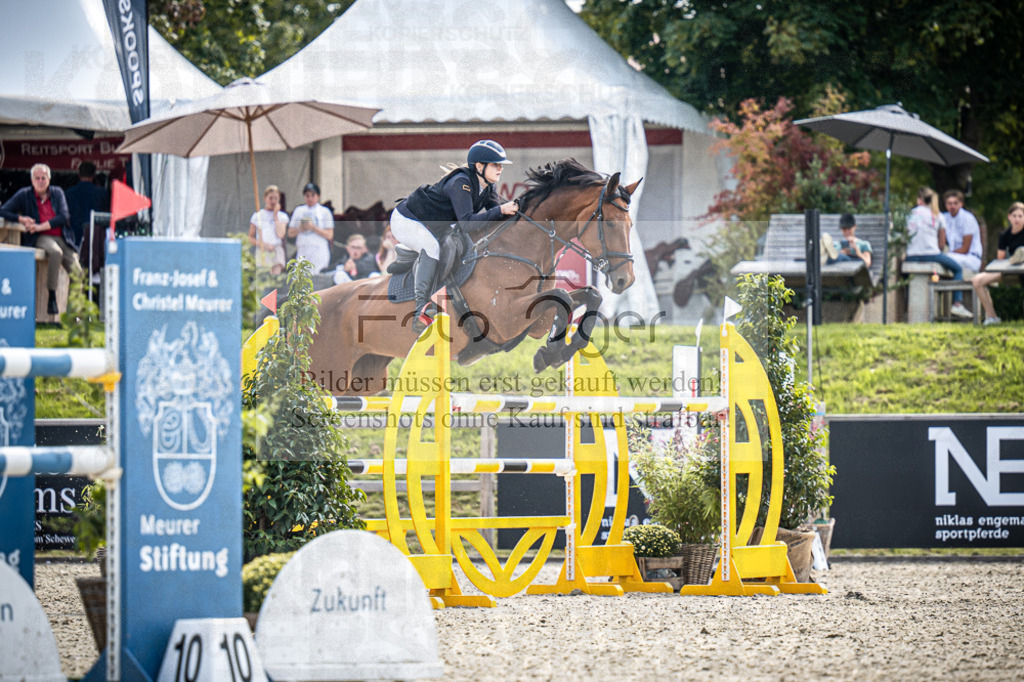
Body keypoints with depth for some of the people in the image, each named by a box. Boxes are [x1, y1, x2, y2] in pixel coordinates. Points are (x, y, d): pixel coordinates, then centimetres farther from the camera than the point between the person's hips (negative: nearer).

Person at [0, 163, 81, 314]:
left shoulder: (57, 193, 14)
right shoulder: (24, 195, 9)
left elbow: (64, 217, 1)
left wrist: (40, 227, -11)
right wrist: (20, 219, -12)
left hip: (62, 238, 3)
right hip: (41, 239, -3)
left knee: (75, 268, -19)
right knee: (56, 252, -37)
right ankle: (52, 298, -32)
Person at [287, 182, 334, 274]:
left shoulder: (324, 211, 4)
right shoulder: (299, 211, 15)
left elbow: (329, 235, -2)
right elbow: (290, 233, 16)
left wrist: (313, 228, -12)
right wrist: (300, 229, -4)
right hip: (302, 251, 4)